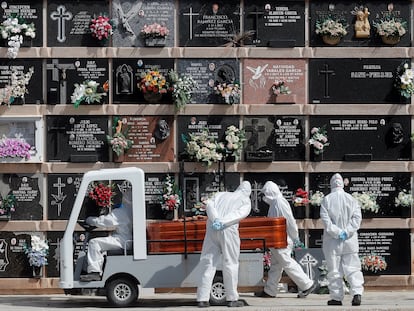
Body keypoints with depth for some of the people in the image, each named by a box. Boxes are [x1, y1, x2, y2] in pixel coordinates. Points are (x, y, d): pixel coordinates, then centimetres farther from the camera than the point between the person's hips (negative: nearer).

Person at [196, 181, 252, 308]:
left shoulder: (220, 194, 25)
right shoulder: (246, 200, 15)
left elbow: (209, 205, 6)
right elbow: (241, 213, -5)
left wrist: (216, 220, -9)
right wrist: (223, 222, -15)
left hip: (211, 228, 3)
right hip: (228, 230, -3)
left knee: (208, 263, 4)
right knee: (230, 263, 5)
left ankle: (202, 299, 0)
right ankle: (232, 299, 5)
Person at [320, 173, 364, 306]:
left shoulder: (326, 200, -3)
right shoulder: (351, 199, 3)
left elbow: (325, 220, -11)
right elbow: (357, 218, -5)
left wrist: (337, 232, -12)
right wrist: (347, 232, -9)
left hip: (332, 241, -1)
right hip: (350, 241, 1)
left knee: (334, 270, 5)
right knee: (352, 268, 5)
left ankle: (336, 298, 8)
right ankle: (357, 293, -11)